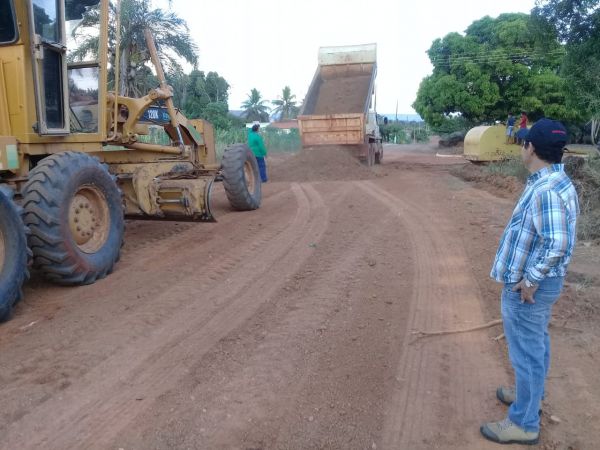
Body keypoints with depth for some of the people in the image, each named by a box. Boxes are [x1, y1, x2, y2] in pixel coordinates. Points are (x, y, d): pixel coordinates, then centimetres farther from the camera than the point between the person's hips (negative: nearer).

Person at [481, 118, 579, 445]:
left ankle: (524, 423, 18)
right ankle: (531, 394, 44)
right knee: (536, 344, 24)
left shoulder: (546, 190, -27)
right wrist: (533, 278, 19)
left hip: (528, 286, -10)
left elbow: (557, 245, -33)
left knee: (526, 351, 3)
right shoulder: (552, 181, 6)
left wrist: (530, 281, -23)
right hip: (540, 281, 10)